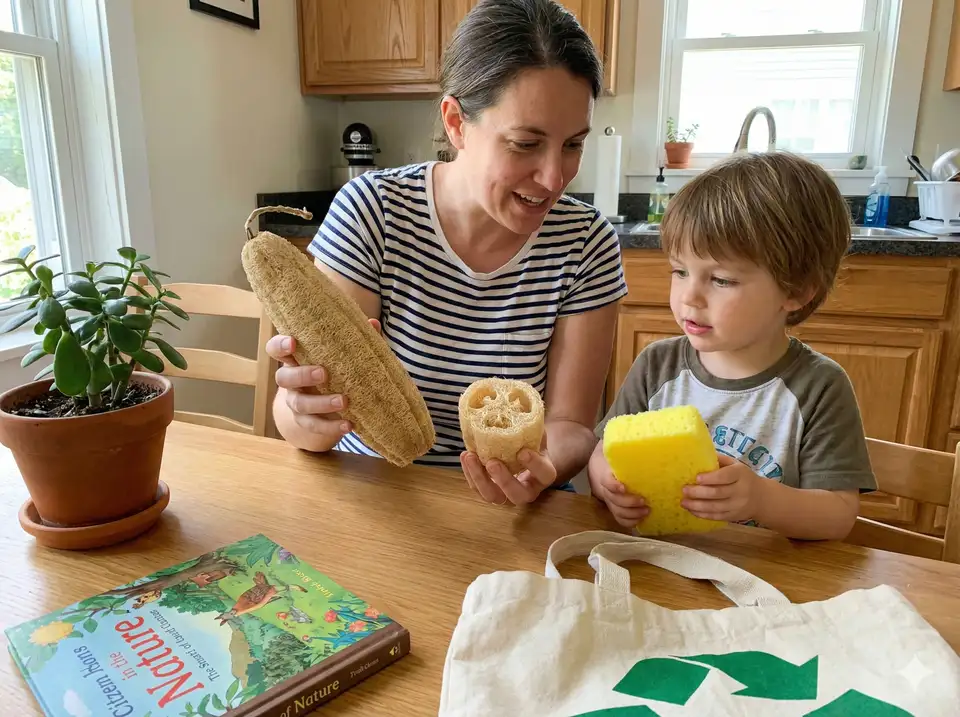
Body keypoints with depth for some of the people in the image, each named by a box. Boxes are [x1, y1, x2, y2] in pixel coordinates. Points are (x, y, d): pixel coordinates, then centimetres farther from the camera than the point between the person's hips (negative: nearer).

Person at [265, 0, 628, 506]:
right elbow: (298, 421, -12)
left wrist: (543, 465, -27)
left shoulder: (588, 245, -8)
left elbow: (569, 426, -6)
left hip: (510, 510, 1)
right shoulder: (370, 212, -12)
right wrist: (308, 412, -33)